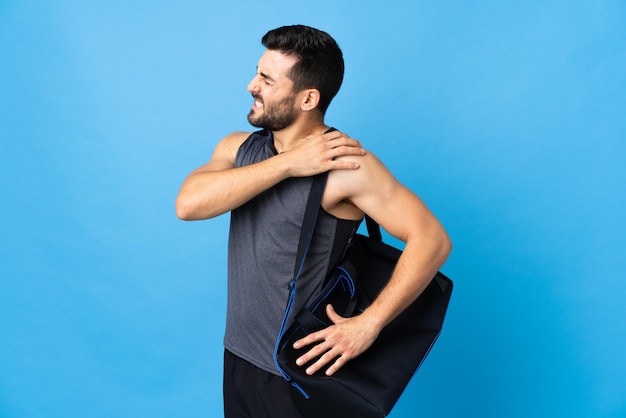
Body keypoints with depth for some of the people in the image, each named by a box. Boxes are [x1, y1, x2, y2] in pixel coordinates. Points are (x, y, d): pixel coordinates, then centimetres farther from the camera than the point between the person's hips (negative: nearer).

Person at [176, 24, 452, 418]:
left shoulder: (345, 164, -19)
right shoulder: (238, 147, 1)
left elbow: (433, 239, -21)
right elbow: (188, 204, -17)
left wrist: (368, 325, -24)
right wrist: (287, 163, -23)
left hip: (300, 371, -5)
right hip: (238, 355, 6)